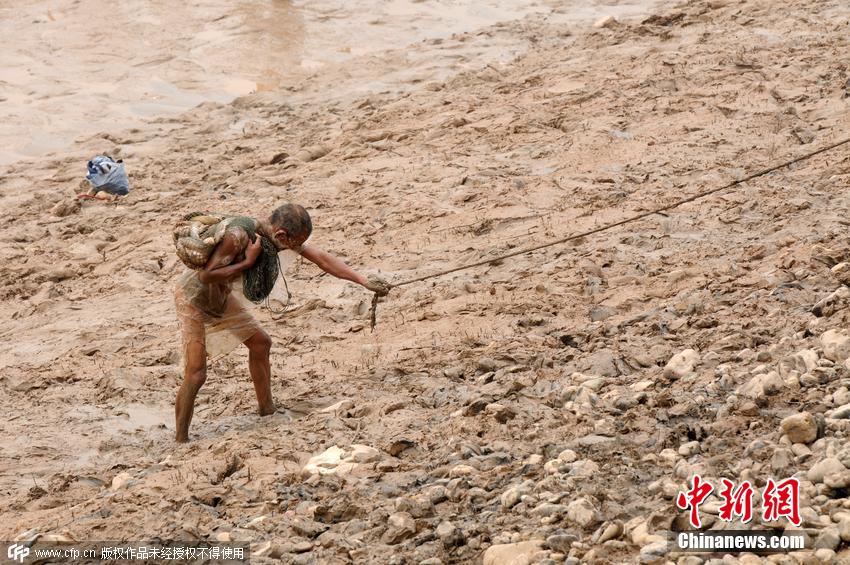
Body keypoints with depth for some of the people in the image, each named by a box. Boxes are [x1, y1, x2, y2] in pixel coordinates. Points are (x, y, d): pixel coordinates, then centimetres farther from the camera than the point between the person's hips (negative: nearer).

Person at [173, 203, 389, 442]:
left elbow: (321, 258, -8)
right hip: (193, 296, -8)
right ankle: (181, 442, -4)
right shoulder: (237, 236, -36)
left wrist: (364, 281, -11)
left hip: (220, 296, 8)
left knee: (260, 342, 15)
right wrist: (247, 263, -31)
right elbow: (206, 276, -33)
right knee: (195, 375, -12)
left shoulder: (280, 233, -11)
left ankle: (267, 411, 30)